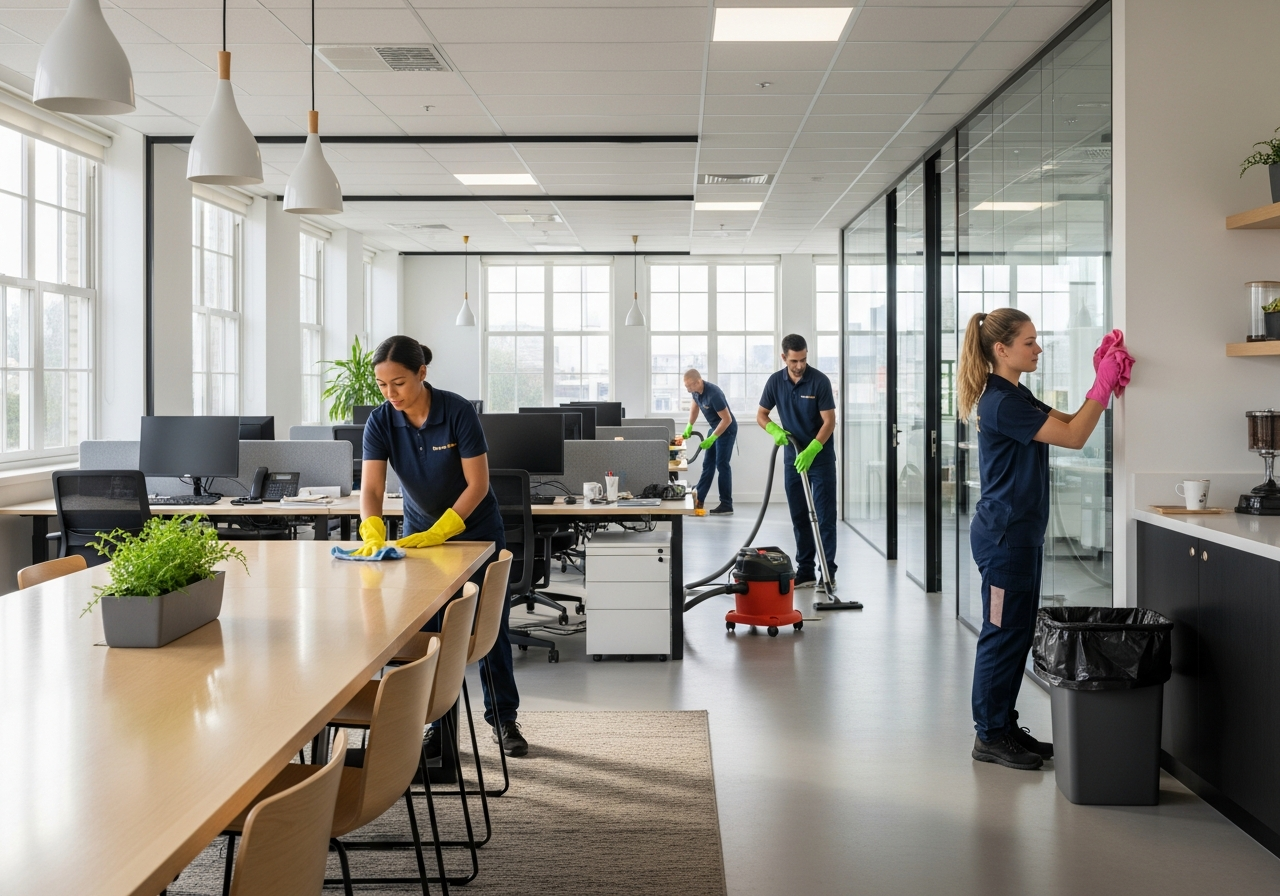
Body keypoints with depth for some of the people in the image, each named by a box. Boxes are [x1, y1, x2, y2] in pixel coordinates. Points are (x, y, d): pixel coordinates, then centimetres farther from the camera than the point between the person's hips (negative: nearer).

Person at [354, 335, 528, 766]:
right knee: (427, 631, 1)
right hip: (420, 532, 3)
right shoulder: (381, 421, -15)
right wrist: (373, 533, -42)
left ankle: (503, 718, 20)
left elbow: (478, 484, -23)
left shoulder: (458, 411, -24)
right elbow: (371, 487, -23)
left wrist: (438, 533, -30)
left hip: (475, 529, -2)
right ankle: (438, 722, 14)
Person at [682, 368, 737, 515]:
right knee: (708, 464, 9)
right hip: (715, 427, 9)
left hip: (727, 429, -9)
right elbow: (694, 407, 15)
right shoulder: (696, 391, -6)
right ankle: (698, 500, 12)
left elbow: (727, 419, -28)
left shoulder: (713, 394, -32)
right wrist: (689, 426, 3)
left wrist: (712, 438, -26)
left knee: (722, 464, -8)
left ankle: (727, 505, -4)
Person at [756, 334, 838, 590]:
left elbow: (829, 421, -16)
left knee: (825, 517, -5)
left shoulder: (820, 381, -14)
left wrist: (811, 451, -27)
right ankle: (805, 570, 13)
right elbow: (761, 415, 6)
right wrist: (774, 430, -15)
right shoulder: (775, 381, -1)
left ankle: (828, 572, -3)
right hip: (793, 457, 4)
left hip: (820, 456, -4)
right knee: (800, 517, 7)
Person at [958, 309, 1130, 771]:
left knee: (1017, 633, 15)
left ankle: (1004, 727, 24)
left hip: (1019, 533, 11)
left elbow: (1070, 421, 15)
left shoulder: (1016, 396, 15)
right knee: (1003, 633, -2)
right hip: (1004, 534, -10)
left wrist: (1102, 385, 3)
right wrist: (1102, 386, -13)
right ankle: (990, 736, 7)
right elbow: (1073, 437, -18)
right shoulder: (1001, 403, -19)